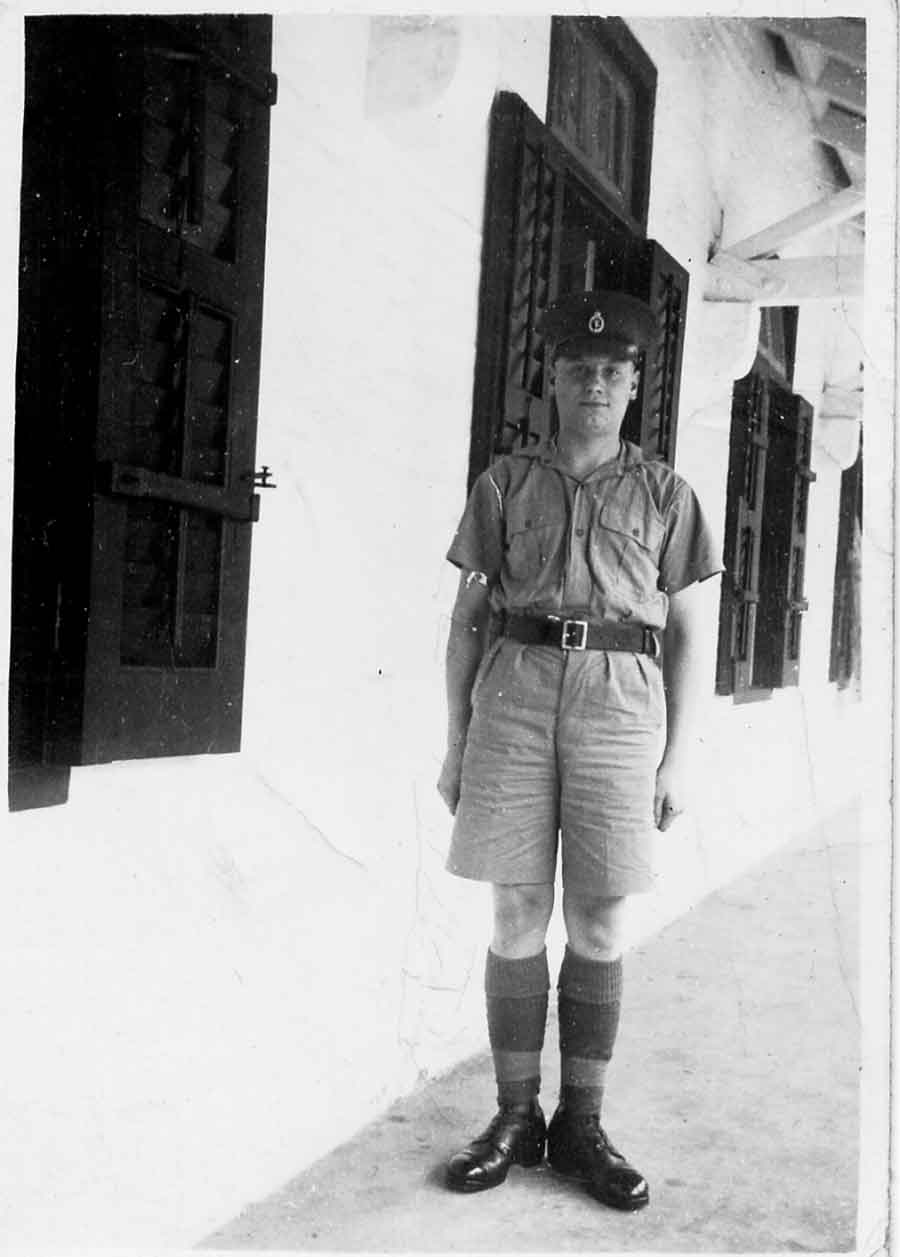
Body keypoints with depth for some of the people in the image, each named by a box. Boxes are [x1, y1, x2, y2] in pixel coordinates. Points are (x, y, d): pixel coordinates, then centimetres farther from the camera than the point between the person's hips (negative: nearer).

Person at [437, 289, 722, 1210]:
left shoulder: (664, 494, 11)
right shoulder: (506, 483, 11)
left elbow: (687, 637, 10)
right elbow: (468, 617, 10)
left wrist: (677, 760, 3)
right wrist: (456, 741, 5)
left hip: (621, 697, 0)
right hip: (515, 692, 0)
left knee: (599, 925, 4)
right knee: (517, 916, 3)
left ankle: (581, 1126, 17)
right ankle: (514, 1117, 16)